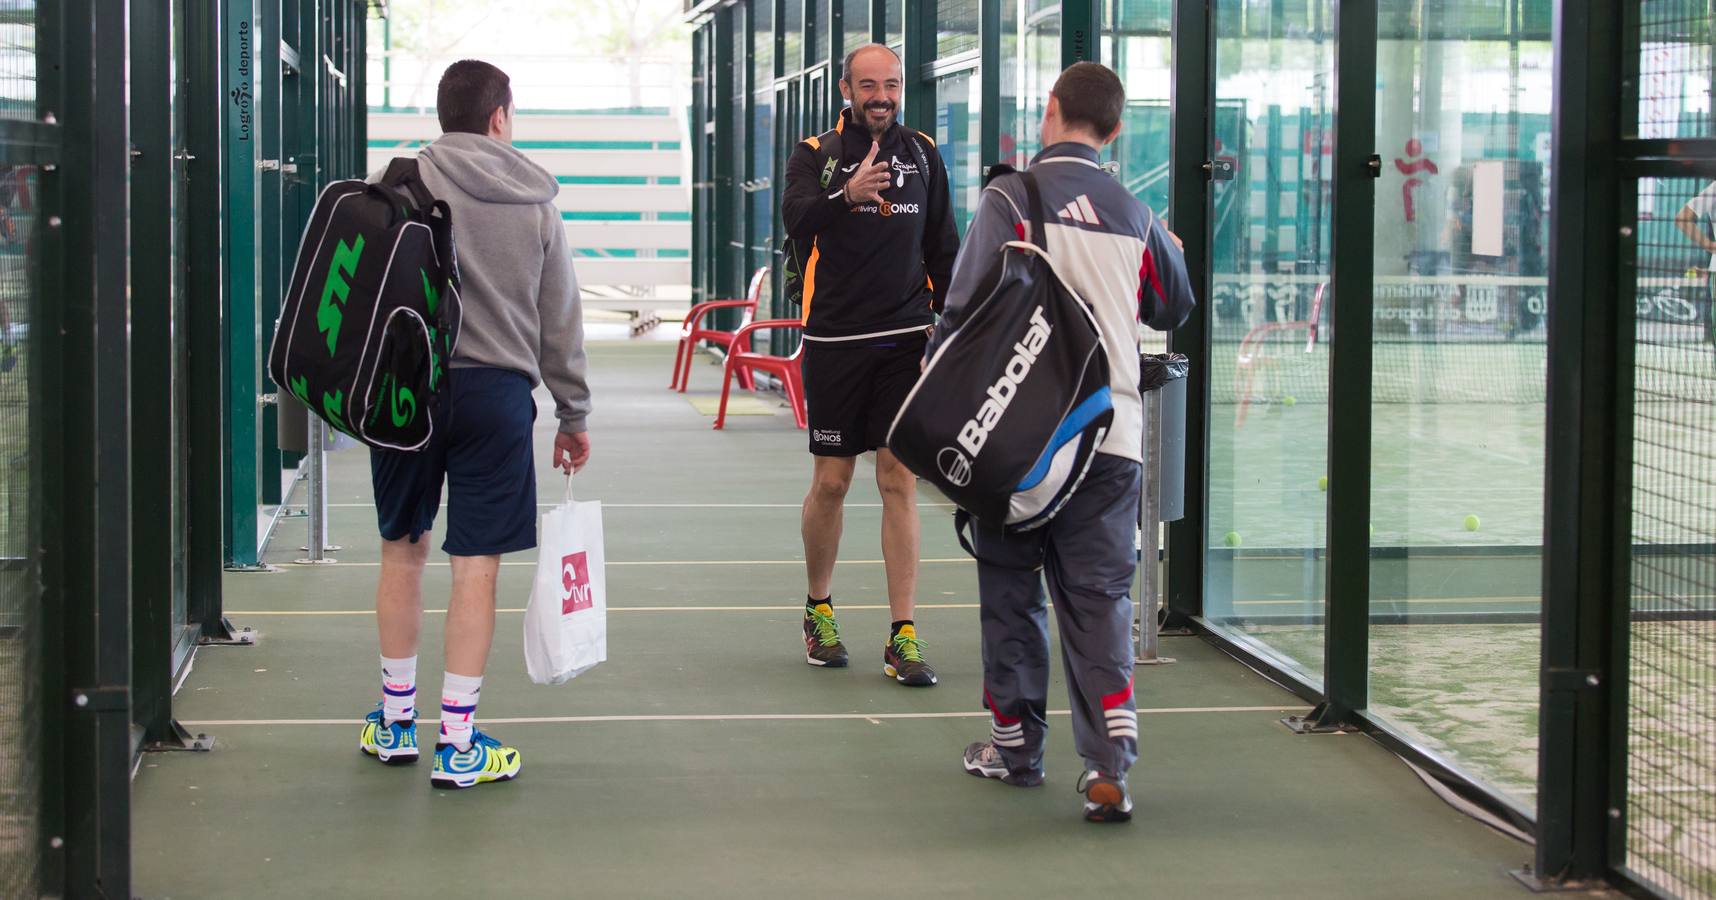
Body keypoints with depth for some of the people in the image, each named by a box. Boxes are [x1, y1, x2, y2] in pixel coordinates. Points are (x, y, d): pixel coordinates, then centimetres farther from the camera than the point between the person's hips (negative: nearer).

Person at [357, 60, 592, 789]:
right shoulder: (534, 201, 7)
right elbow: (560, 317, 12)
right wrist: (573, 412, 19)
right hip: (496, 390, 0)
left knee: (402, 549, 14)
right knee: (475, 563, 1)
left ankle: (396, 719, 24)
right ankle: (457, 743, 2)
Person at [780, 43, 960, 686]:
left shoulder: (922, 154, 9)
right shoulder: (816, 154, 0)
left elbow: (943, 247, 15)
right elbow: (796, 220, -20)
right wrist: (848, 195, -39)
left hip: (906, 339, 2)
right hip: (835, 340, -1)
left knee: (900, 481, -2)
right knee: (831, 482, 6)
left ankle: (902, 639, -1)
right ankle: (819, 609, 28)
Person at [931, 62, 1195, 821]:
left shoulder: (1011, 197, -6)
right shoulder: (1134, 216, 7)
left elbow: (968, 303, -11)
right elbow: (1172, 309, 22)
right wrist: (1171, 251, 42)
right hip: (1111, 432, 3)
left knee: (1011, 586, 13)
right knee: (1100, 594, 4)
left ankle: (1015, 743, 23)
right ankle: (1110, 763, -10)